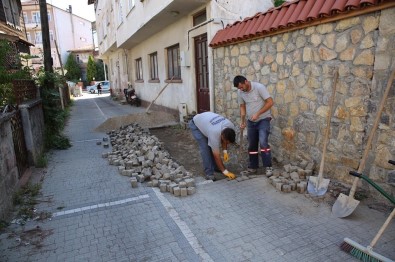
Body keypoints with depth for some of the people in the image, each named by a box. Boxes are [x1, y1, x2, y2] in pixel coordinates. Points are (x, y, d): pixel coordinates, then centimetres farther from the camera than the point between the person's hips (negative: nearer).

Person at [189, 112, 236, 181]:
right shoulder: (214, 134, -41)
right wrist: (225, 172, -27)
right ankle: (209, 173, -10)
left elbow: (223, 139, -1)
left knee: (213, 147, 1)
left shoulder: (231, 127, -24)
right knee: (205, 148, -17)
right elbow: (217, 156, -33)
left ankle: (216, 167, 16)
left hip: (206, 120, 7)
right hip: (196, 124, -7)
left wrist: (225, 152, -10)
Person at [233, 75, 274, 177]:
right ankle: (252, 167, 20)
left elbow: (270, 102, -19)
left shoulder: (259, 87, -19)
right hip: (251, 122, 5)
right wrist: (242, 121, -2)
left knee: (263, 142, -19)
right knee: (252, 145, 9)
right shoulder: (240, 92, -3)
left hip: (263, 119, -5)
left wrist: (257, 114, -23)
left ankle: (268, 167, -9)